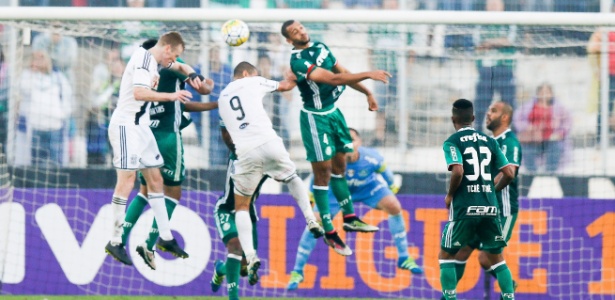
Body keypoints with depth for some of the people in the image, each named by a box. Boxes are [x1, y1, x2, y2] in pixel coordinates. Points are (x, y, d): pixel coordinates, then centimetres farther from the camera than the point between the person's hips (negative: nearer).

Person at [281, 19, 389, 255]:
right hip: (316, 118, -8)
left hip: (333, 112, 8)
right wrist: (367, 75, -31)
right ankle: (329, 232, 3)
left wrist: (367, 92, 15)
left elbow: (343, 73, 15)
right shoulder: (298, 61, -24)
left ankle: (350, 219, 24)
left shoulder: (320, 47, 4)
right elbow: (333, 78, -31)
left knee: (339, 166, 14)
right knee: (323, 171, -3)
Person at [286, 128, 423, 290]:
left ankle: (404, 258, 1)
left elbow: (383, 170, -9)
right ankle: (297, 272, -1)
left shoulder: (371, 158, -33)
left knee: (394, 207, -18)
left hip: (367, 186, 1)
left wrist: (392, 186, 8)